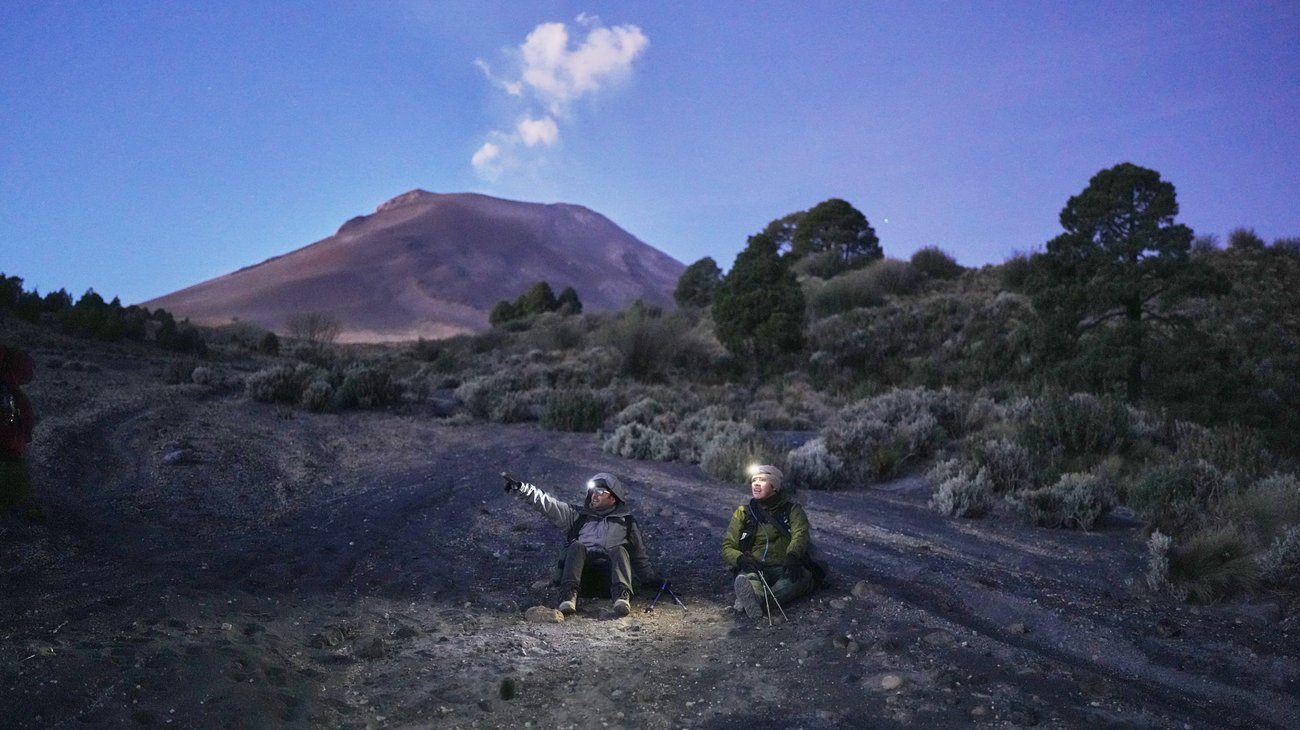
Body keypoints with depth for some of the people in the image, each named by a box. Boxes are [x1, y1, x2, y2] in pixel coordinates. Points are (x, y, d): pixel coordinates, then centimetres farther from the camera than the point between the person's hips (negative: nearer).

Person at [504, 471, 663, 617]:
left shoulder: (626, 522, 23)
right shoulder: (578, 515, 22)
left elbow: (640, 557, 30)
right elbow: (548, 505, 10)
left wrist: (654, 579, 19)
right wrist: (521, 488, -3)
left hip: (609, 575, 0)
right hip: (583, 576, 0)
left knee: (619, 550, -29)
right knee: (577, 546, -28)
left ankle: (622, 596, -52)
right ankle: (569, 595, -47)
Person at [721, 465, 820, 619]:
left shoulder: (792, 509, 13)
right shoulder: (743, 512, 18)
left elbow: (800, 534, -8)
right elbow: (727, 548, 12)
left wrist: (792, 556, -32)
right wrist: (741, 559, -14)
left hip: (786, 569, -1)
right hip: (755, 569, 1)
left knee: (802, 575, -36)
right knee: (747, 577, -35)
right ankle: (752, 601, -70)